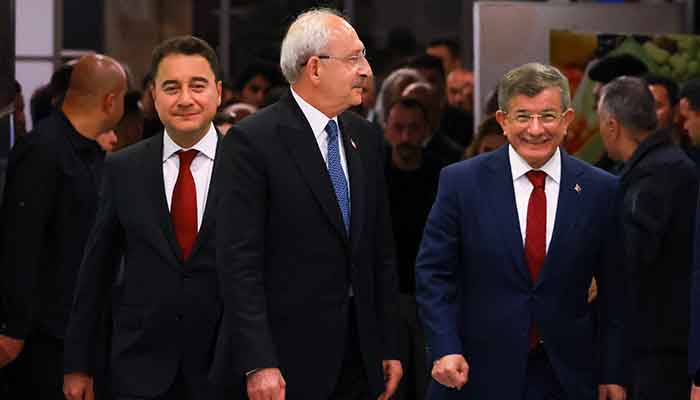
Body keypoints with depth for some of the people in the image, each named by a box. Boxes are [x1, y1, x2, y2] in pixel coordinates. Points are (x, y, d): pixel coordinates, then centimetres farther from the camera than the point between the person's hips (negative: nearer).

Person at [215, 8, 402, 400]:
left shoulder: (366, 138, 11)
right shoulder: (252, 141, -9)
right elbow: (240, 262, -13)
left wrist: (389, 346, 11)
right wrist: (258, 364, -19)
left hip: (359, 356, 6)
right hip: (288, 359, -6)